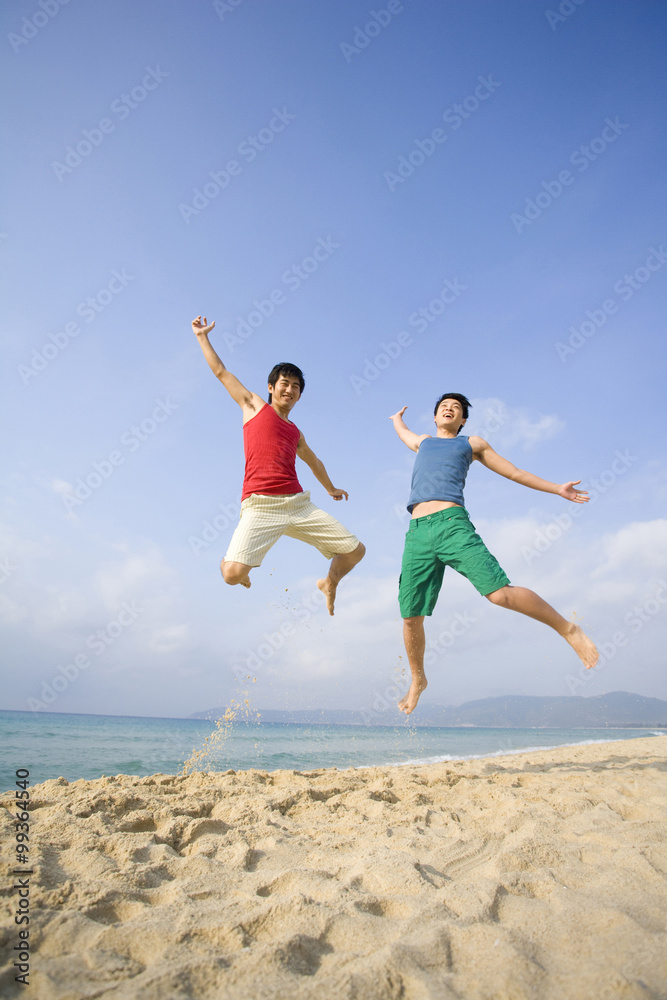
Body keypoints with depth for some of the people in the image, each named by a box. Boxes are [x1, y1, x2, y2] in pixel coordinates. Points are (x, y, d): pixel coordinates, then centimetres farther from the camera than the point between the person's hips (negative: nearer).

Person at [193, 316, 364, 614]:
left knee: (355, 550, 1)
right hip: (260, 506, -5)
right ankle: (232, 558, 16)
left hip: (299, 503, 5)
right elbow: (220, 371, 20)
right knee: (233, 574, -23)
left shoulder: (295, 432, 26)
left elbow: (313, 460, 43)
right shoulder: (254, 405, 15)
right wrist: (203, 336, 25)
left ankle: (330, 582, 33)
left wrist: (331, 488, 55)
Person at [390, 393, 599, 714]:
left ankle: (567, 628, 4)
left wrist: (557, 488, 29)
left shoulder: (472, 444, 23)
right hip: (417, 534, 3)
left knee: (501, 594, -19)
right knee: (411, 617, 1)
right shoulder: (423, 442, 31)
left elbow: (514, 472, 29)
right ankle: (418, 680, 24)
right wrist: (397, 418, 75)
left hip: (453, 524, -3)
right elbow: (401, 429, 54)